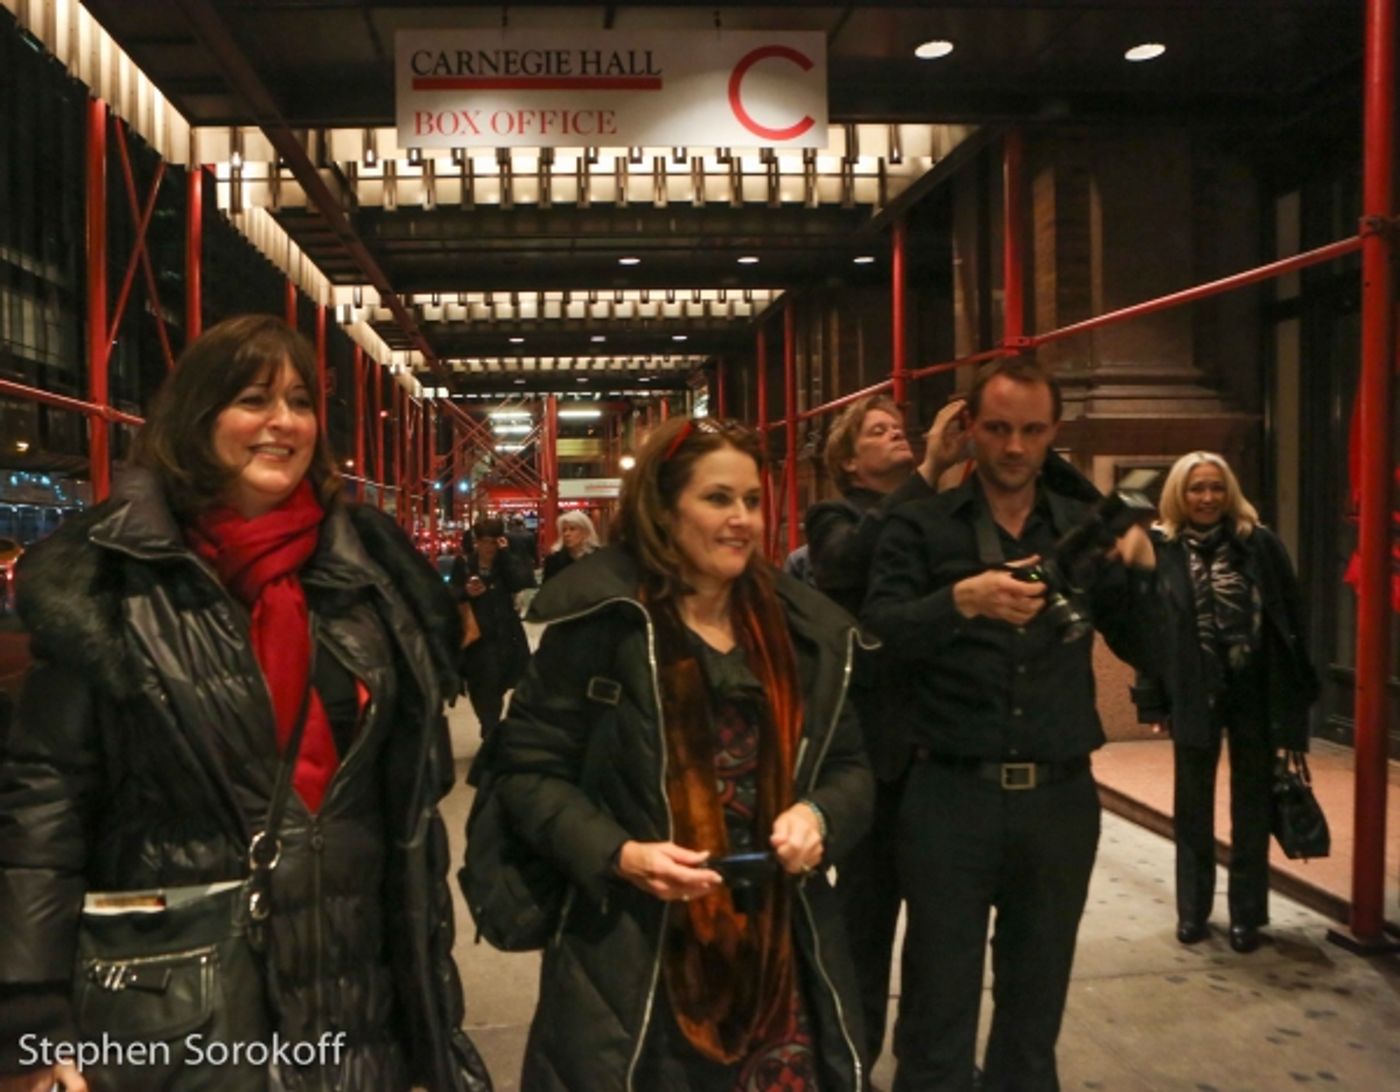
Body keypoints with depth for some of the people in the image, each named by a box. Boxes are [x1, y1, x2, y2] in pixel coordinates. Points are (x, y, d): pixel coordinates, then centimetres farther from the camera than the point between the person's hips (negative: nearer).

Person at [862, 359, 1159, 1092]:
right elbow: (875, 637, -13)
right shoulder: (921, 526, 0)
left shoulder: (1086, 526, 8)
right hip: (951, 794, -3)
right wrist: (961, 601, -29)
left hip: (1060, 797, 3)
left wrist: (1141, 569, -10)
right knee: (937, 1010, 6)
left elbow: (1144, 650, 7)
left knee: (1035, 1004, 17)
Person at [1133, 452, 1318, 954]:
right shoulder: (1160, 549, -5)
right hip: (1194, 693, 0)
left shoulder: (1260, 543, -3)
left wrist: (1297, 693, -4)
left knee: (1251, 806, 11)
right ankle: (1192, 909, 28)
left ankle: (1246, 913, 25)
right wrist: (1154, 699, -8)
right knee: (1193, 807, 13)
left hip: (1255, 691, 0)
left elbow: (1290, 618, -1)